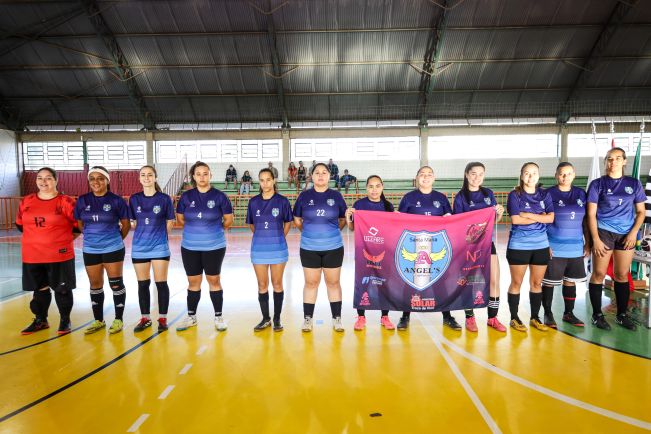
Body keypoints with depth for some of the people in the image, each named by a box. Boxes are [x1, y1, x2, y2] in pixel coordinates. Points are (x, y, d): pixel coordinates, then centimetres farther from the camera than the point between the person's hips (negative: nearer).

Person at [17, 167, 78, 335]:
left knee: (62, 289, 6)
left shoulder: (66, 202, -8)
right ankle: (40, 320, 31)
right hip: (32, 255, 4)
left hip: (60, 255, -4)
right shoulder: (26, 201, 5)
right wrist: (36, 237, 12)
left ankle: (65, 321, 21)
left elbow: (79, 225, -3)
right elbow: (20, 224, 18)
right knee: (39, 289, 16)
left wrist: (63, 239, -3)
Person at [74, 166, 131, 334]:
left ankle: (118, 319, 15)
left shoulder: (116, 200, -8)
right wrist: (92, 236, 12)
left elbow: (126, 224, 1)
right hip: (90, 250, 4)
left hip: (113, 249, -3)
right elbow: (79, 224, 14)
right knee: (95, 285, 13)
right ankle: (98, 320, 26)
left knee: (116, 284, 3)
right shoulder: (82, 200, 2)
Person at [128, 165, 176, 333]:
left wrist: (158, 235, 5)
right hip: (139, 247, 3)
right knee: (142, 284, 10)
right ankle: (145, 318, 23)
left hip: (159, 247, -2)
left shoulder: (164, 199, -4)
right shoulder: (134, 199, 4)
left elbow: (169, 223, 3)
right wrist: (144, 235, 5)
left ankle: (162, 318, 15)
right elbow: (133, 223, 12)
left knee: (161, 283, 2)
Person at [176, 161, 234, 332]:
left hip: (214, 247, -2)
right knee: (193, 282, 11)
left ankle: (218, 317, 17)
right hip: (190, 247, 2)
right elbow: (180, 218, 12)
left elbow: (229, 220, 2)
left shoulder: (219, 196, -5)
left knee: (214, 281, 6)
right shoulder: (187, 196, 2)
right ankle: (191, 317, 25)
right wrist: (194, 228, 9)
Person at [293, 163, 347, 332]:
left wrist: (332, 232, 7)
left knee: (333, 282, 9)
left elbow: (343, 219, 10)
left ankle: (337, 319, 20)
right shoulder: (304, 196, 0)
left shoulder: (336, 195, 0)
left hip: (333, 247, 0)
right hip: (309, 248, 0)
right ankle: (308, 318, 20)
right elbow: (297, 220, 10)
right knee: (311, 283, 9)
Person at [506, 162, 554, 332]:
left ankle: (535, 318, 24)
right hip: (518, 246, -4)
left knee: (537, 283, 11)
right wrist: (539, 217, -8)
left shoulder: (545, 195, 8)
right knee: (516, 283, 4)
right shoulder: (515, 195, -4)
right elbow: (515, 220, -15)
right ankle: (514, 318, 15)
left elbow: (550, 218, -4)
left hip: (541, 245, 4)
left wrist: (528, 215, -13)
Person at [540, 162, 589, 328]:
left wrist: (588, 243, 9)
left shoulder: (581, 194, 8)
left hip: (576, 248, 5)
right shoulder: (548, 194, -4)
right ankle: (548, 314, 15)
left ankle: (568, 313, 26)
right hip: (554, 247, -4)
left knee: (571, 281, 12)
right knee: (549, 281, 2)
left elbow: (585, 220, 13)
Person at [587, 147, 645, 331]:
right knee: (599, 274, -1)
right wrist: (595, 239, -9)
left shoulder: (634, 184, 8)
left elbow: (641, 211, 10)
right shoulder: (598, 184, 0)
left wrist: (634, 232, -5)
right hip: (603, 233, -2)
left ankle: (622, 315, 22)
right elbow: (591, 214, -2)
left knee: (622, 275, 9)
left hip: (626, 235, 3)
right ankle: (597, 315, 10)